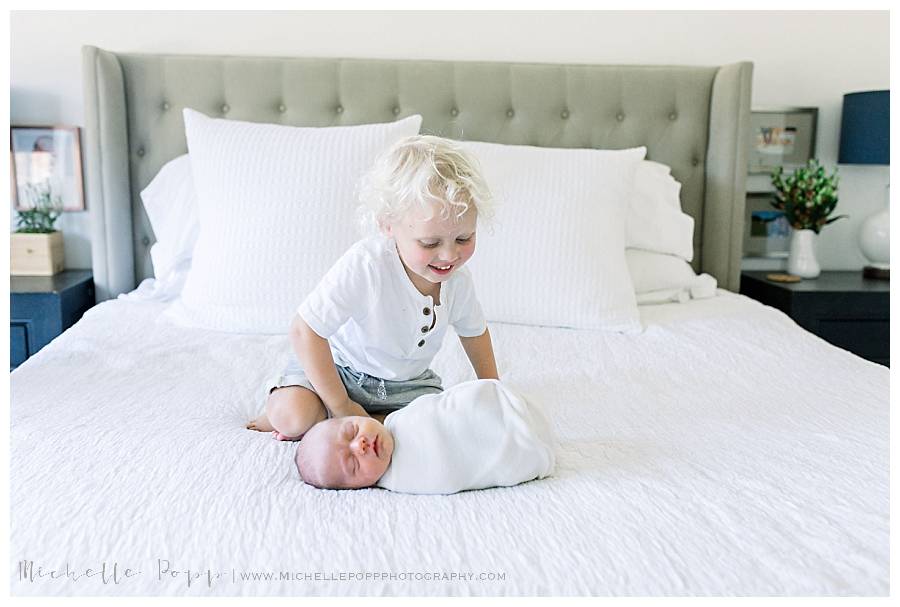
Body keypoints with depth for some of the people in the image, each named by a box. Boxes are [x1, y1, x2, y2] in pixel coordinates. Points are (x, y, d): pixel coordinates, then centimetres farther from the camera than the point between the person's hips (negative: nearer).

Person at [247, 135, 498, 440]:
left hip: (407, 384, 5)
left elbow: (474, 330, 9)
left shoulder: (457, 279, -13)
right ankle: (277, 398, 9)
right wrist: (341, 406, -25)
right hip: (338, 368, -5)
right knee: (293, 418, -30)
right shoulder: (364, 266, -33)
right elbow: (305, 330, -30)